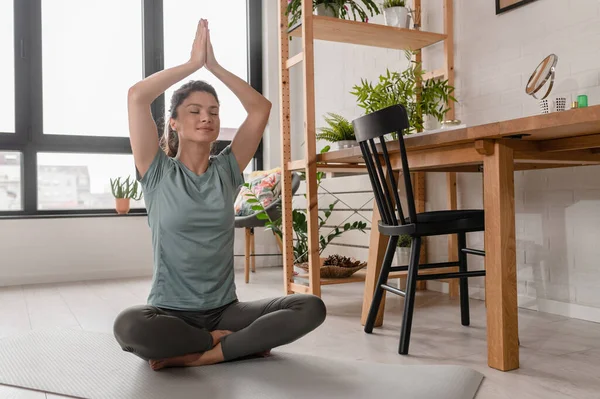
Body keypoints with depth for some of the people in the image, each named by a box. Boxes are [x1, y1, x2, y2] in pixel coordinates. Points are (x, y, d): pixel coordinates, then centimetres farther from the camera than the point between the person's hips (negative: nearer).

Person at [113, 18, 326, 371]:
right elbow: (136, 97, -13)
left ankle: (197, 354, -17)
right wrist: (194, 62, -5)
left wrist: (214, 65, 0)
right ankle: (236, 343, -12)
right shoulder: (159, 173, -1)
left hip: (224, 310, 3)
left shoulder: (226, 170, 7)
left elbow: (261, 107, 2)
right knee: (129, 326, -37)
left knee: (312, 308, -20)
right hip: (170, 312, -2)